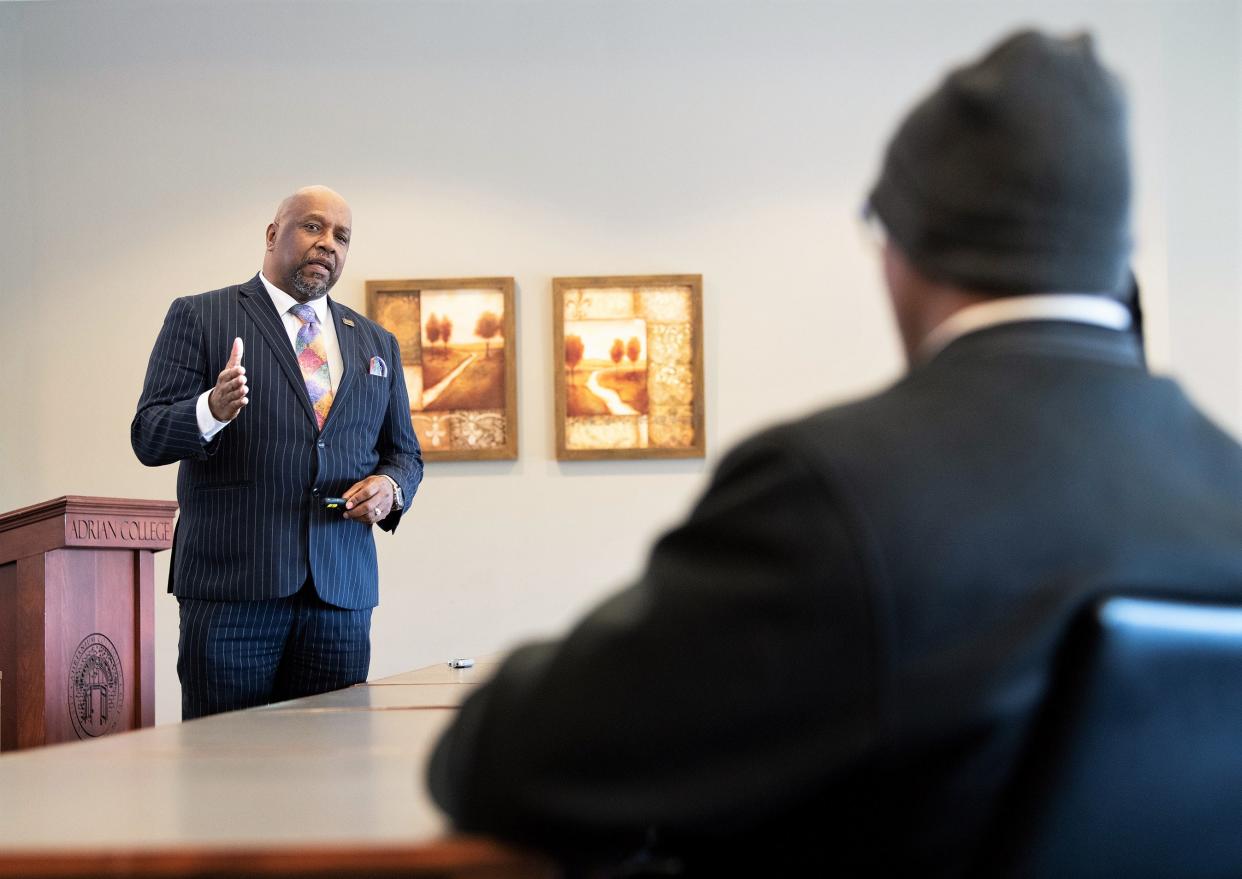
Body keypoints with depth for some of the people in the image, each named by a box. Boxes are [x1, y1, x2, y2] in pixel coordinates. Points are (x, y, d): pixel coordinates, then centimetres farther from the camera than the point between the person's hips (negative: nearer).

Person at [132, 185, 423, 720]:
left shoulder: (376, 343, 19)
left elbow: (404, 452, 24)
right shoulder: (199, 317, 5)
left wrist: (391, 487, 0)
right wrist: (213, 410, -23)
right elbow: (148, 438, -1)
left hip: (341, 590, 4)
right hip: (231, 584, -4)